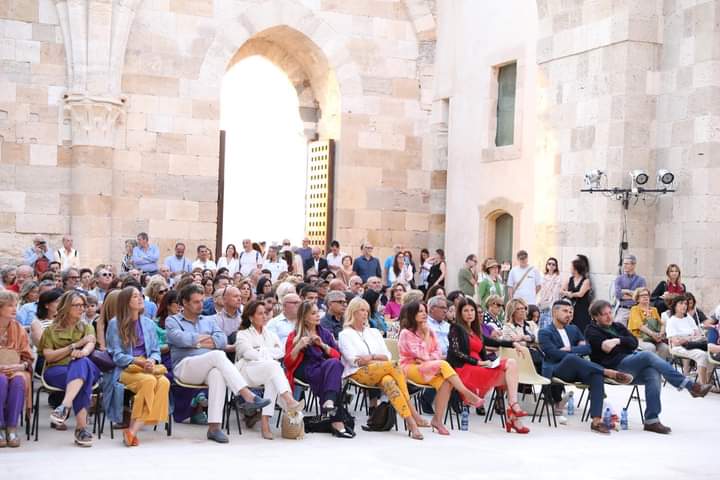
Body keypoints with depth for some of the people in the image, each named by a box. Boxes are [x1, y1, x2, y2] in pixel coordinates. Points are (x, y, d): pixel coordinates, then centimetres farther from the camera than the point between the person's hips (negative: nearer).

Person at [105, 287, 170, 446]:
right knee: (148, 380, -36)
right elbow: (117, 355, -3)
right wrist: (139, 362, -17)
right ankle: (132, 431, -33)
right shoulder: (115, 324, 3)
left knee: (164, 382, -31)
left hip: (148, 367, 4)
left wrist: (152, 361, -9)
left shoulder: (149, 323, 17)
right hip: (124, 369, -4)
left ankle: (133, 431, -35)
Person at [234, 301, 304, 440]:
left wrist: (261, 351, 0)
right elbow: (248, 353, -4)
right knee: (273, 365, -36)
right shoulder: (242, 334, 16)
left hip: (269, 371, 3)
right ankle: (289, 401, -53)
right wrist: (269, 355, -5)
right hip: (247, 371, -3)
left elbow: (281, 352, 10)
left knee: (271, 380, -37)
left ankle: (265, 420, -43)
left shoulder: (270, 334, 28)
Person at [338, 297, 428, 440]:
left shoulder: (374, 332, 26)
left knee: (389, 382, -35)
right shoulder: (345, 335, 12)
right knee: (394, 366, -31)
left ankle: (410, 421, -44)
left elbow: (387, 356, 14)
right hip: (358, 374, -4)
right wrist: (378, 359, -8)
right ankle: (413, 414, -36)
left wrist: (372, 357, -6)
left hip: (379, 372, 4)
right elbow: (354, 361, -3)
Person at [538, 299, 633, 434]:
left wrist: (569, 349, -3)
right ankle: (610, 373, -33)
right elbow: (555, 354, -10)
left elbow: (587, 348, 11)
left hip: (576, 371, 5)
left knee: (597, 376, -30)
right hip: (556, 371, -5)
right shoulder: (545, 333, 6)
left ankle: (596, 420, -38)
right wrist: (576, 351, -6)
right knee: (571, 358, -39)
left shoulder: (574, 329, 25)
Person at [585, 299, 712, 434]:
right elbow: (606, 348, -10)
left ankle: (651, 420, -32)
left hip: (631, 360, 6)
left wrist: (618, 340, -8)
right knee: (648, 355, -28)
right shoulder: (592, 331, 10)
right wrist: (625, 341, -5)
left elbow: (634, 343, 9)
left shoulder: (618, 326, 27)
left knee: (653, 374, -28)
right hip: (615, 366, -6)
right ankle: (690, 385, -30)